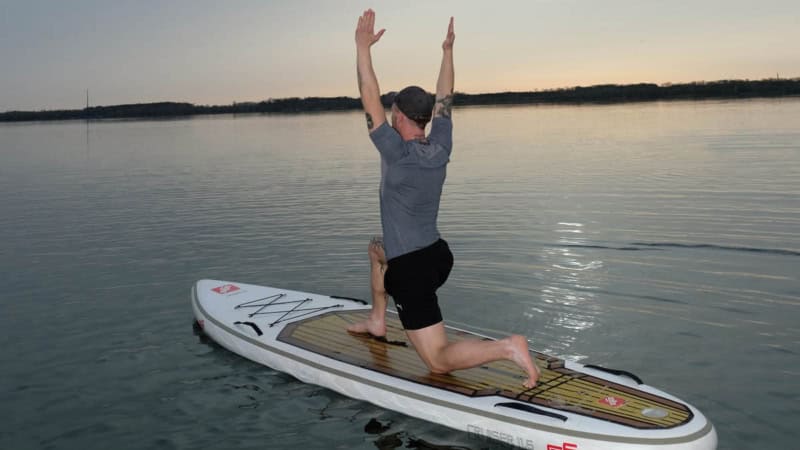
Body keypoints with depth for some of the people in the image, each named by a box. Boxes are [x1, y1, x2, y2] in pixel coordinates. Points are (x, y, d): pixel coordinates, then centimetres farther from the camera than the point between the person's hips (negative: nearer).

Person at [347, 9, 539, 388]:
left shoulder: (398, 155, -20)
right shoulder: (441, 147, -2)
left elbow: (370, 103, -18)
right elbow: (444, 99, 11)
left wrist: (363, 47, -15)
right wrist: (447, 50, 17)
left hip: (412, 271, -8)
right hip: (439, 255, 8)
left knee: (440, 361, -3)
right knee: (377, 248, 36)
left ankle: (507, 348, -22)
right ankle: (377, 320, 39)